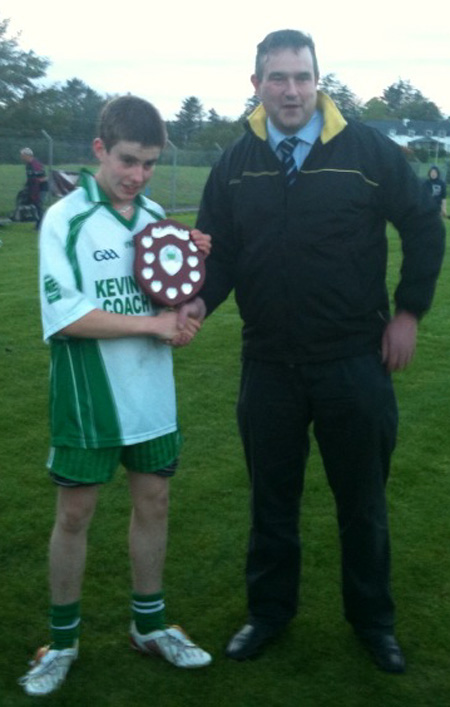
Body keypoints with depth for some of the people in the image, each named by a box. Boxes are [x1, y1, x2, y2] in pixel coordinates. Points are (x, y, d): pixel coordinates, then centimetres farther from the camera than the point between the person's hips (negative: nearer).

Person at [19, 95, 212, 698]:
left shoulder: (158, 217, 5)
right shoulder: (66, 219, -10)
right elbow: (64, 317, -19)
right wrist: (153, 323, -19)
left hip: (152, 393, 5)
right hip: (87, 396, -4)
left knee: (153, 501, 12)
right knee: (75, 512, 7)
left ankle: (149, 624, 32)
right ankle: (62, 640, 25)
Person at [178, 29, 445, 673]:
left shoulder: (368, 149, -7)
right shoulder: (235, 164, 1)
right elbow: (218, 251, 5)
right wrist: (201, 299, -15)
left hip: (355, 361, -2)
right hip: (268, 363, 2)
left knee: (363, 499, 13)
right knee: (272, 499, 16)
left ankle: (373, 618, 33)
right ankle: (269, 609, 36)